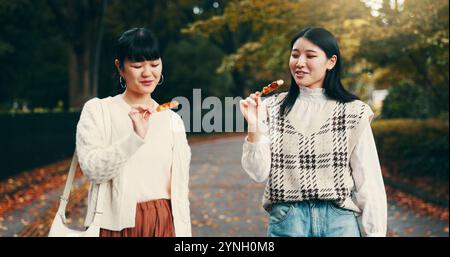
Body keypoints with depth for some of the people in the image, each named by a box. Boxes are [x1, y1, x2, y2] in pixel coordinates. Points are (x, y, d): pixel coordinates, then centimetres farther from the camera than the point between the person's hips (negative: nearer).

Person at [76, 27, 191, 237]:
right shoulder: (97, 111, -3)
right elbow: (92, 169, -16)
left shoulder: (173, 120, 6)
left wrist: (183, 233, 3)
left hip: (164, 224, 3)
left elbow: (180, 191, 7)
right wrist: (135, 137, -26)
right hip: (117, 225, -3)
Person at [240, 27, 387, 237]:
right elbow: (259, 173, -1)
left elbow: (368, 181, -1)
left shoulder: (353, 112, -2)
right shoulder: (272, 108, 3)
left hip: (339, 220, 0)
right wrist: (254, 127, -14)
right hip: (285, 221, 1)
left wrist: (375, 232, -4)